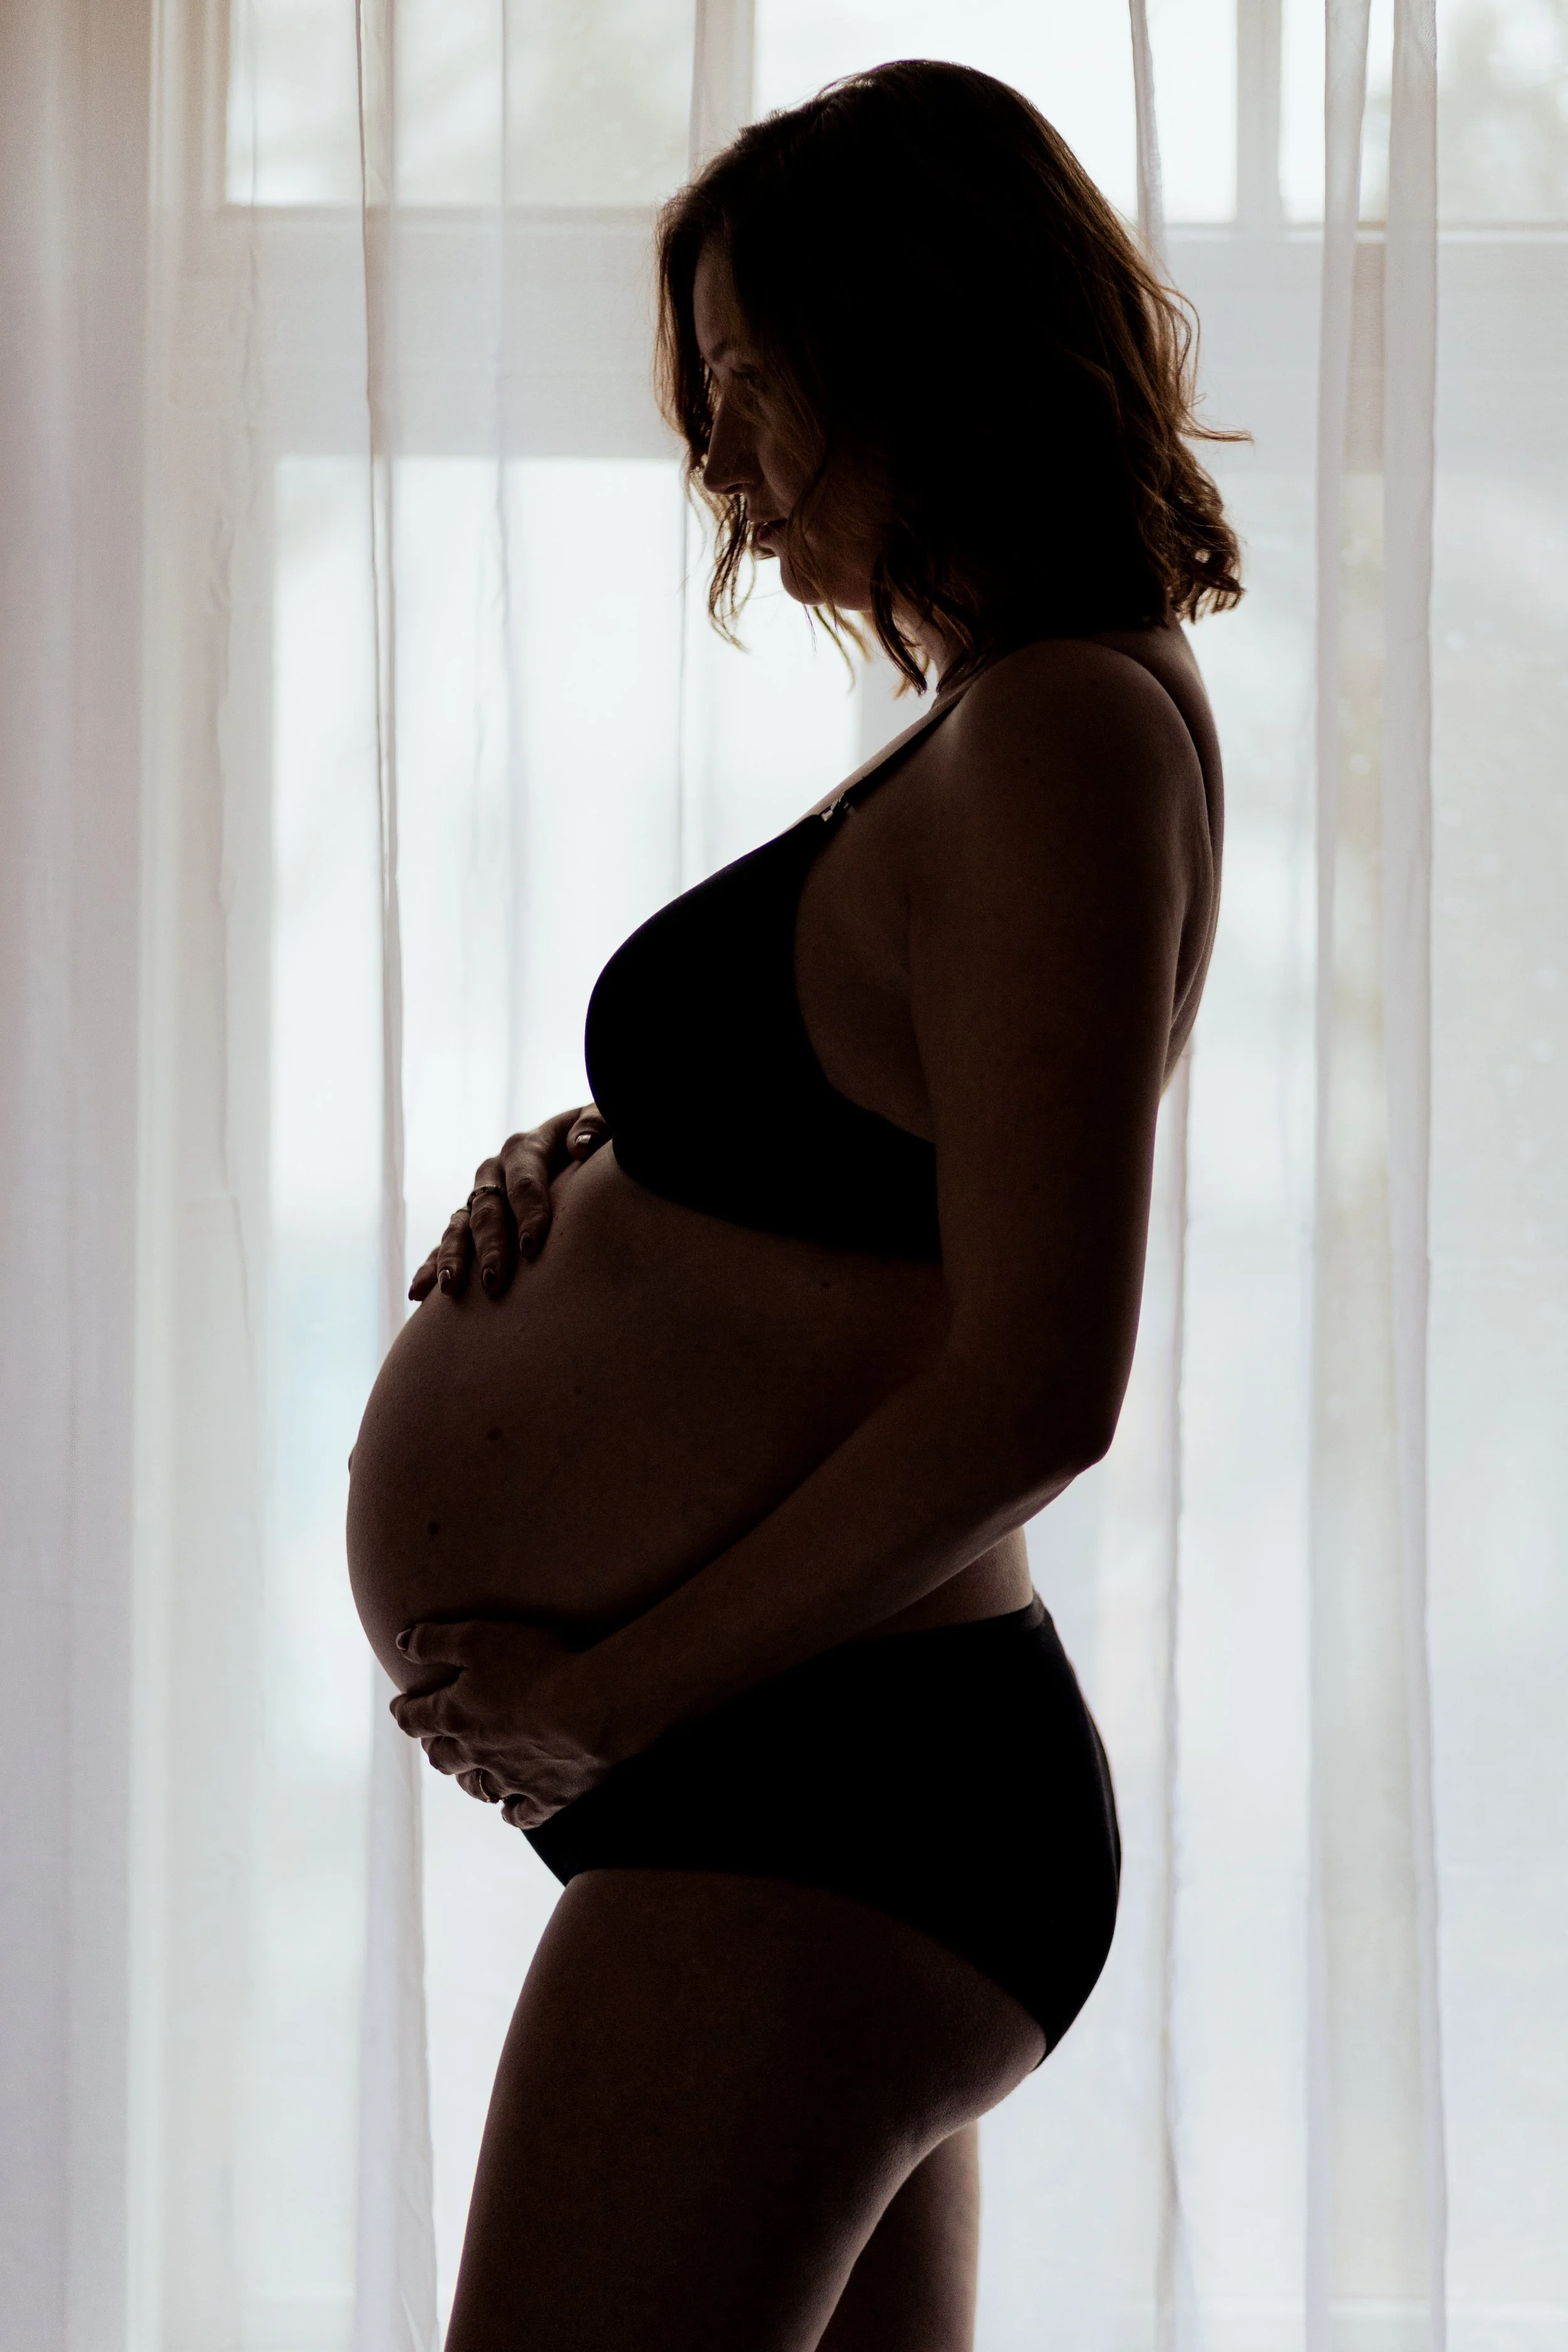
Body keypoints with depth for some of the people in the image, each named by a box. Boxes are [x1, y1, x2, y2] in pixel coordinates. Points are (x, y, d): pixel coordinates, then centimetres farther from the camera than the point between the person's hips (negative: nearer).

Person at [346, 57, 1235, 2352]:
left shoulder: (1057, 743, -17)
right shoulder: (1073, 712, 13)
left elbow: (1034, 1386, -24)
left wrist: (603, 1698, -16)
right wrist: (587, 1173, 5)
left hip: (805, 1819, -11)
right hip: (873, 1785, 11)